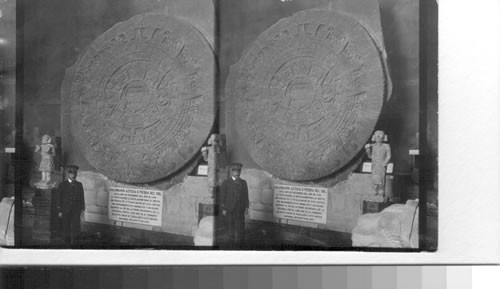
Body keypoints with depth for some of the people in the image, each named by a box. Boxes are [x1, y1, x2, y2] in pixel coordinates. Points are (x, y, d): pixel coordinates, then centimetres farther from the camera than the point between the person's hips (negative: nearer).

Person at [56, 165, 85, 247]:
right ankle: (67, 242, 15)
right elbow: (59, 199, 0)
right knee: (66, 227, 4)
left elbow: (82, 198, 10)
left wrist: (82, 209, 6)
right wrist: (59, 211, -3)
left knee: (76, 226, -8)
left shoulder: (79, 185, 8)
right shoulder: (62, 185, 2)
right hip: (65, 210, -1)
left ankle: (75, 243, -6)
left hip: (76, 210, 1)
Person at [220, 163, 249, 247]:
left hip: (240, 208, 1)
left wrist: (246, 207, 3)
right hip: (229, 208, -1)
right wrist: (223, 209, -4)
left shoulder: (243, 182, 7)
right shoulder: (226, 183, 1)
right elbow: (223, 196, 0)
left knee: (240, 224, -2)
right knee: (231, 224, 3)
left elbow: (246, 196, 7)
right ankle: (232, 239, 14)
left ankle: (239, 240, 6)